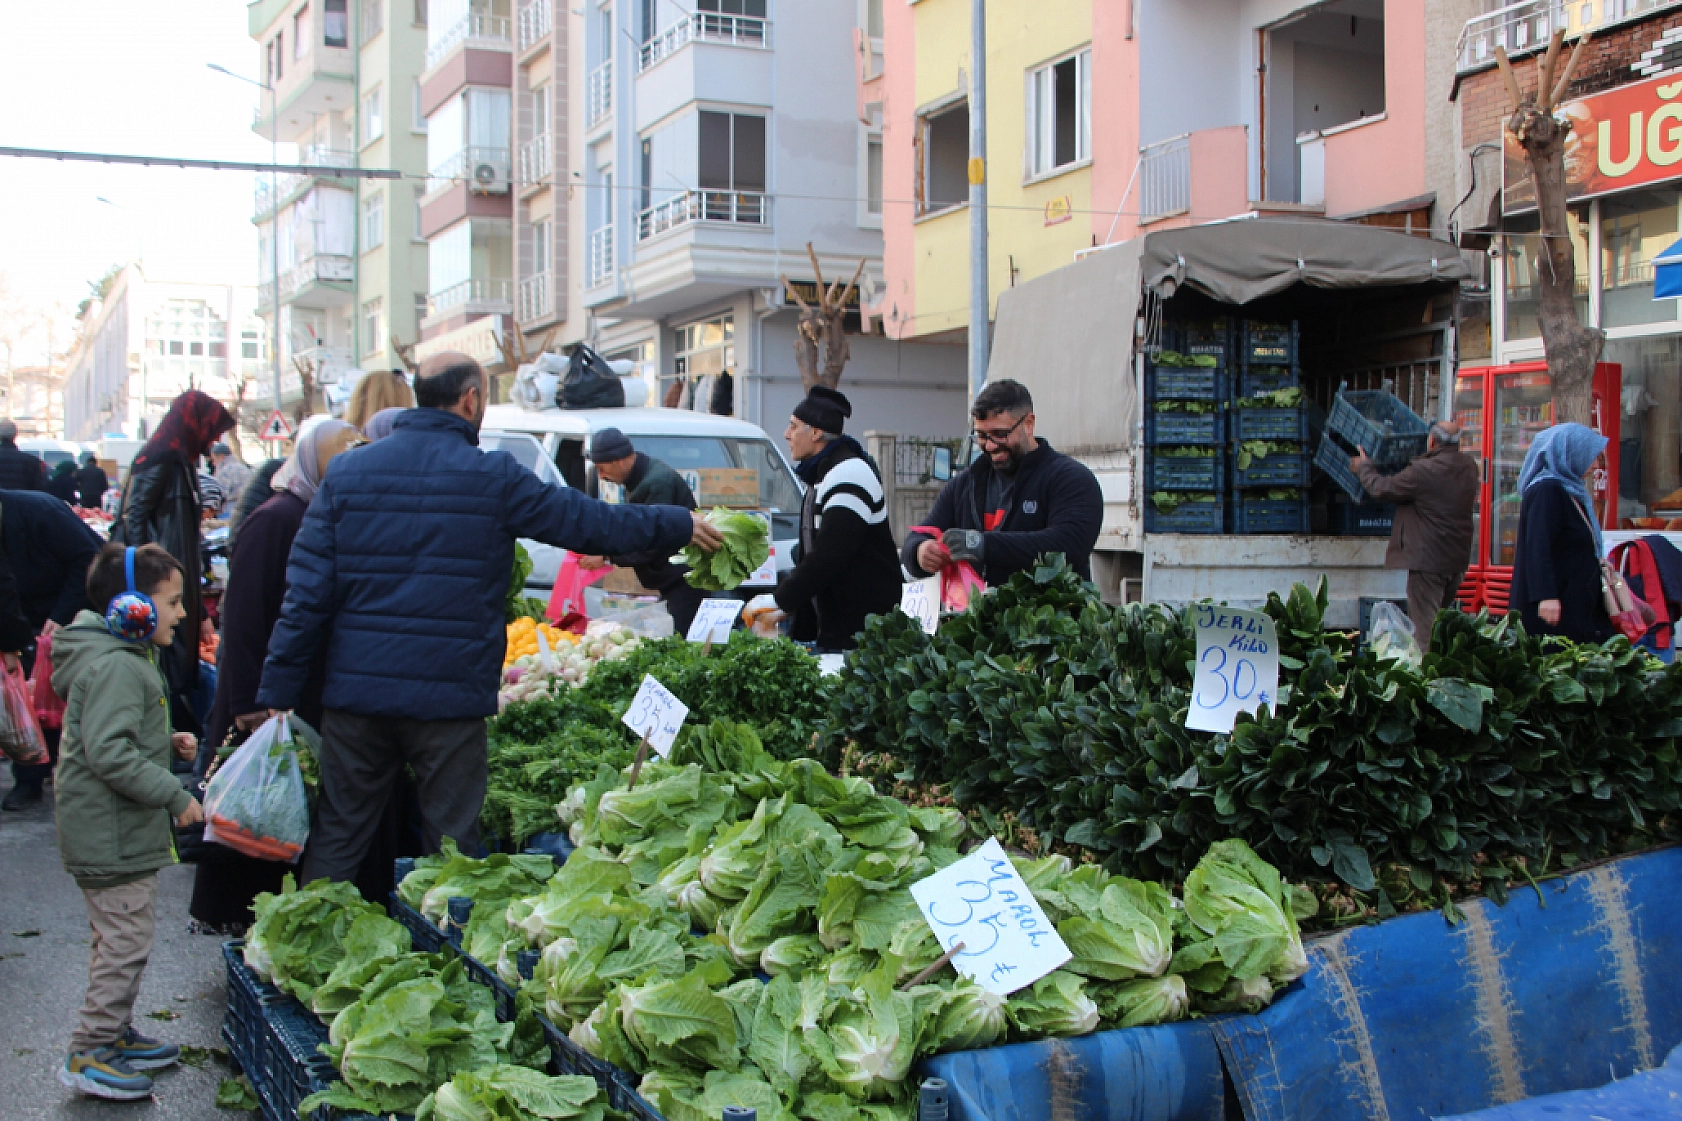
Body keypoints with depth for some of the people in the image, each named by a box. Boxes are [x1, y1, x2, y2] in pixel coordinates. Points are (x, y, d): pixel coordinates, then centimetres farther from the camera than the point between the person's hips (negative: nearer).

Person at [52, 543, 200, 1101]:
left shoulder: (125, 658, 13)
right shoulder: (114, 666, -22)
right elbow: (110, 753, -28)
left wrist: (165, 742, 11)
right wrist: (176, 797, -23)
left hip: (120, 833, 11)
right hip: (112, 835, -11)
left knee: (120, 939, 20)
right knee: (125, 940, -3)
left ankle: (115, 1035, 32)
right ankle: (88, 1054, 6)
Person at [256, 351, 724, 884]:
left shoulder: (347, 471, 4)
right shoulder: (494, 478, -6)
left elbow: (306, 591, 0)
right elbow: (591, 522, 2)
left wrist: (279, 692, 3)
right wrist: (681, 525, 16)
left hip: (354, 694, 3)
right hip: (449, 698, -3)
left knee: (336, 839, 12)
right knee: (451, 847, 8)